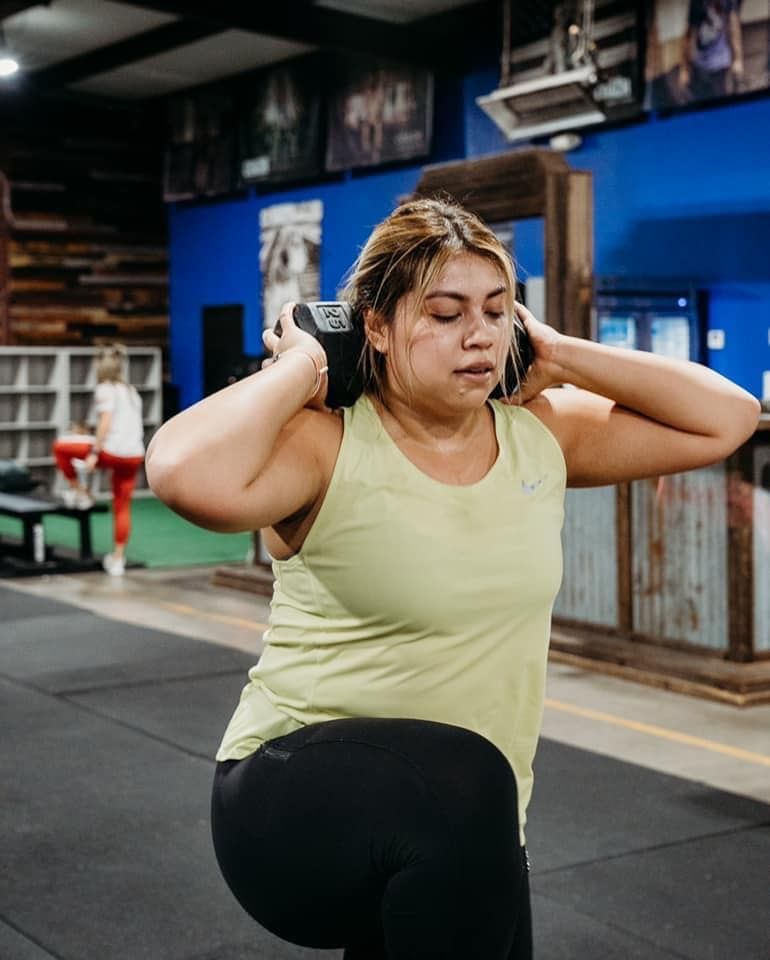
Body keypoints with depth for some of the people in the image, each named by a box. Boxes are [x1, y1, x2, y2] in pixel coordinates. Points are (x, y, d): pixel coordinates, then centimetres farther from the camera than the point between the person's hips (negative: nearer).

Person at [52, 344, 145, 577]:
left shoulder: (105, 389, -3)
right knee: (122, 508, 10)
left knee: (61, 446, 10)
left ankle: (81, 492, 17)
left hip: (112, 452, -7)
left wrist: (94, 453, -15)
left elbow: (106, 423, -15)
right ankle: (118, 559, 11)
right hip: (134, 455, 7)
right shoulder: (132, 391, 21)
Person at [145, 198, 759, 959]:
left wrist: (561, 357, -1)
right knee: (462, 775, -35)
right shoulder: (329, 446, -16)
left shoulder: (541, 434, 1)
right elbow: (187, 474, -36)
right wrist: (301, 367, -21)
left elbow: (727, 418, 3)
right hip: (296, 797, -6)